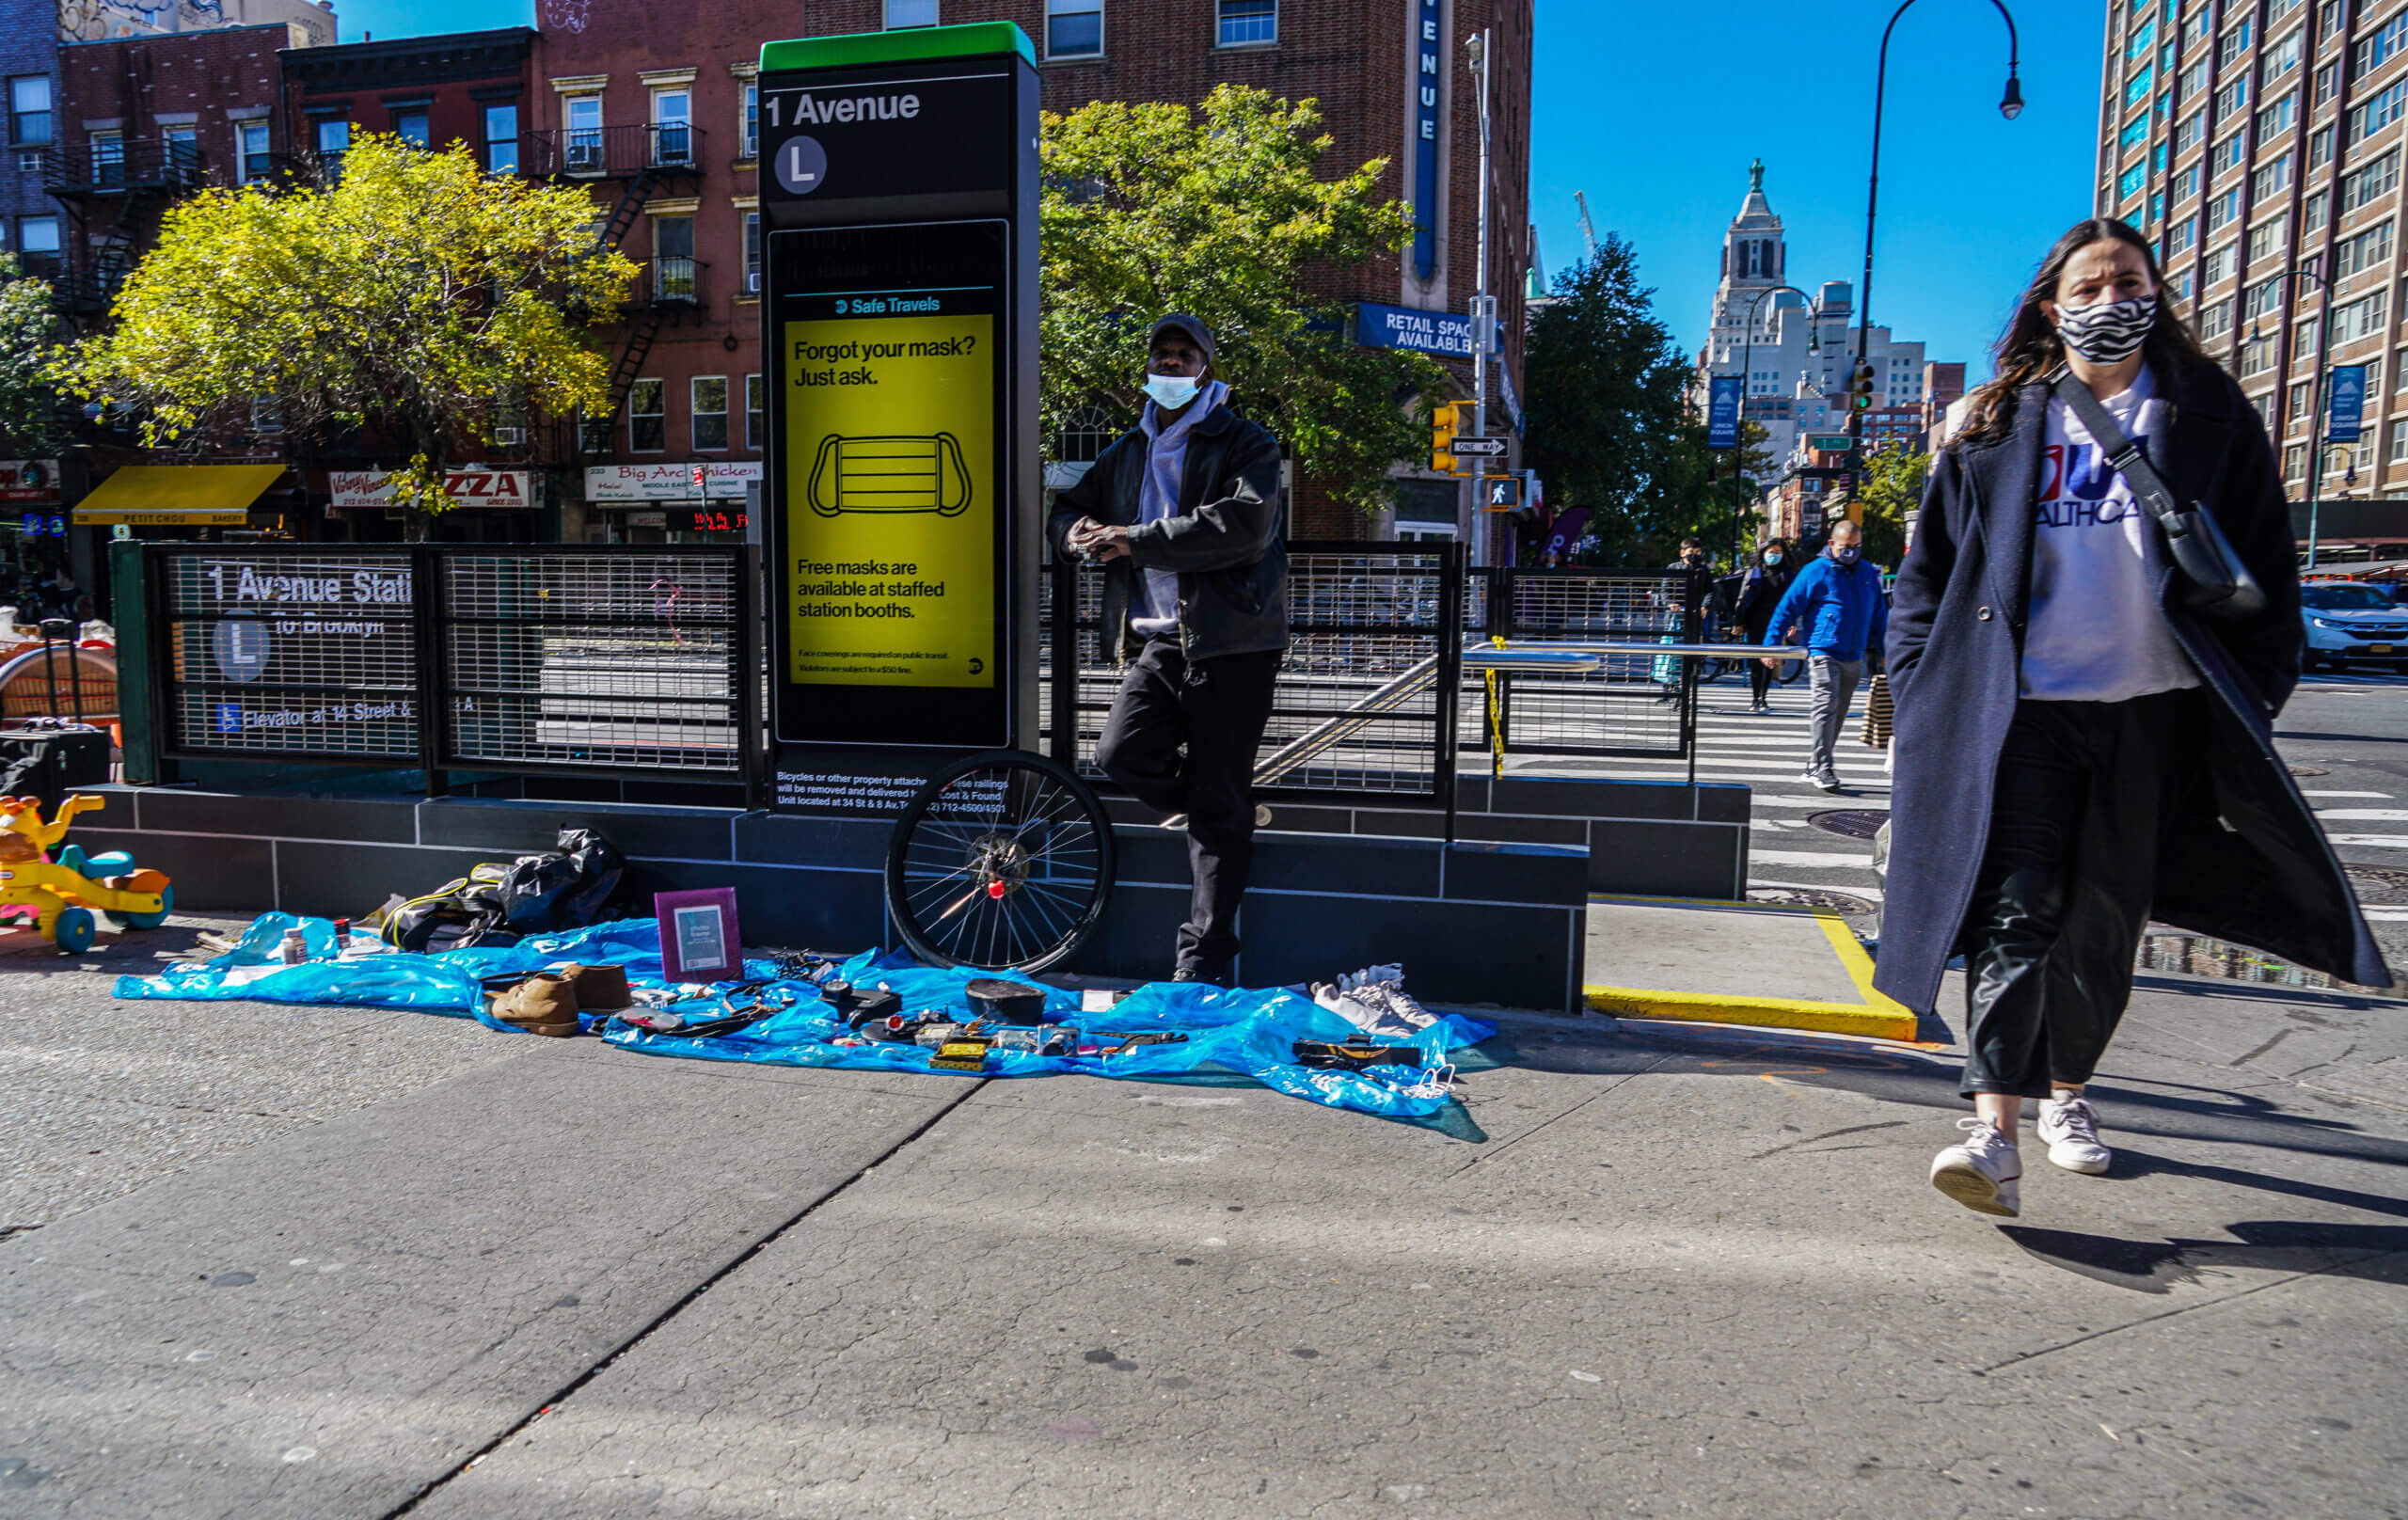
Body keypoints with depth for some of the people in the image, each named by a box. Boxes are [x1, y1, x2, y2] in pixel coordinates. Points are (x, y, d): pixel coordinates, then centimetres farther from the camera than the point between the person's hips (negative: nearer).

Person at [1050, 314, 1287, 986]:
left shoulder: (1246, 444, 0)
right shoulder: (1128, 451, 20)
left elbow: (1243, 525, -17)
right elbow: (1070, 508, 29)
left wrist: (1136, 540, -16)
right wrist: (1082, 532, 2)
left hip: (1230, 641, -6)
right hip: (1156, 639, 6)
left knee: (1216, 809, -4)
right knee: (1121, 754, -12)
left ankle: (1204, 963, 3)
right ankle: (1232, 808, 18)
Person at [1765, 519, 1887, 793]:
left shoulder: (1868, 573, 13)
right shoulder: (1815, 572, -4)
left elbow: (1879, 614, 23)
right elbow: (1787, 608, -3)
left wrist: (1880, 649, 21)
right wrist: (1772, 646, -8)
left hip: (1854, 657, 6)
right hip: (1823, 653, -6)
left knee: (1838, 713, 9)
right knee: (1826, 707, -15)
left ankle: (1815, 767, 18)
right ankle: (1823, 768, -13)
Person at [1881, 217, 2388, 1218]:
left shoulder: (2207, 415, 8)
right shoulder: (1999, 424, 8)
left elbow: (2263, 564, 9)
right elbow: (1931, 568, 9)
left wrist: (2254, 692, 2)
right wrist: (1925, 691, 1)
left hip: (2151, 711, 1)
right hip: (2022, 710, -1)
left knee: (2106, 919, 9)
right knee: (2016, 909, -12)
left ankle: (2067, 1095, 28)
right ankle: (1994, 1131, -16)